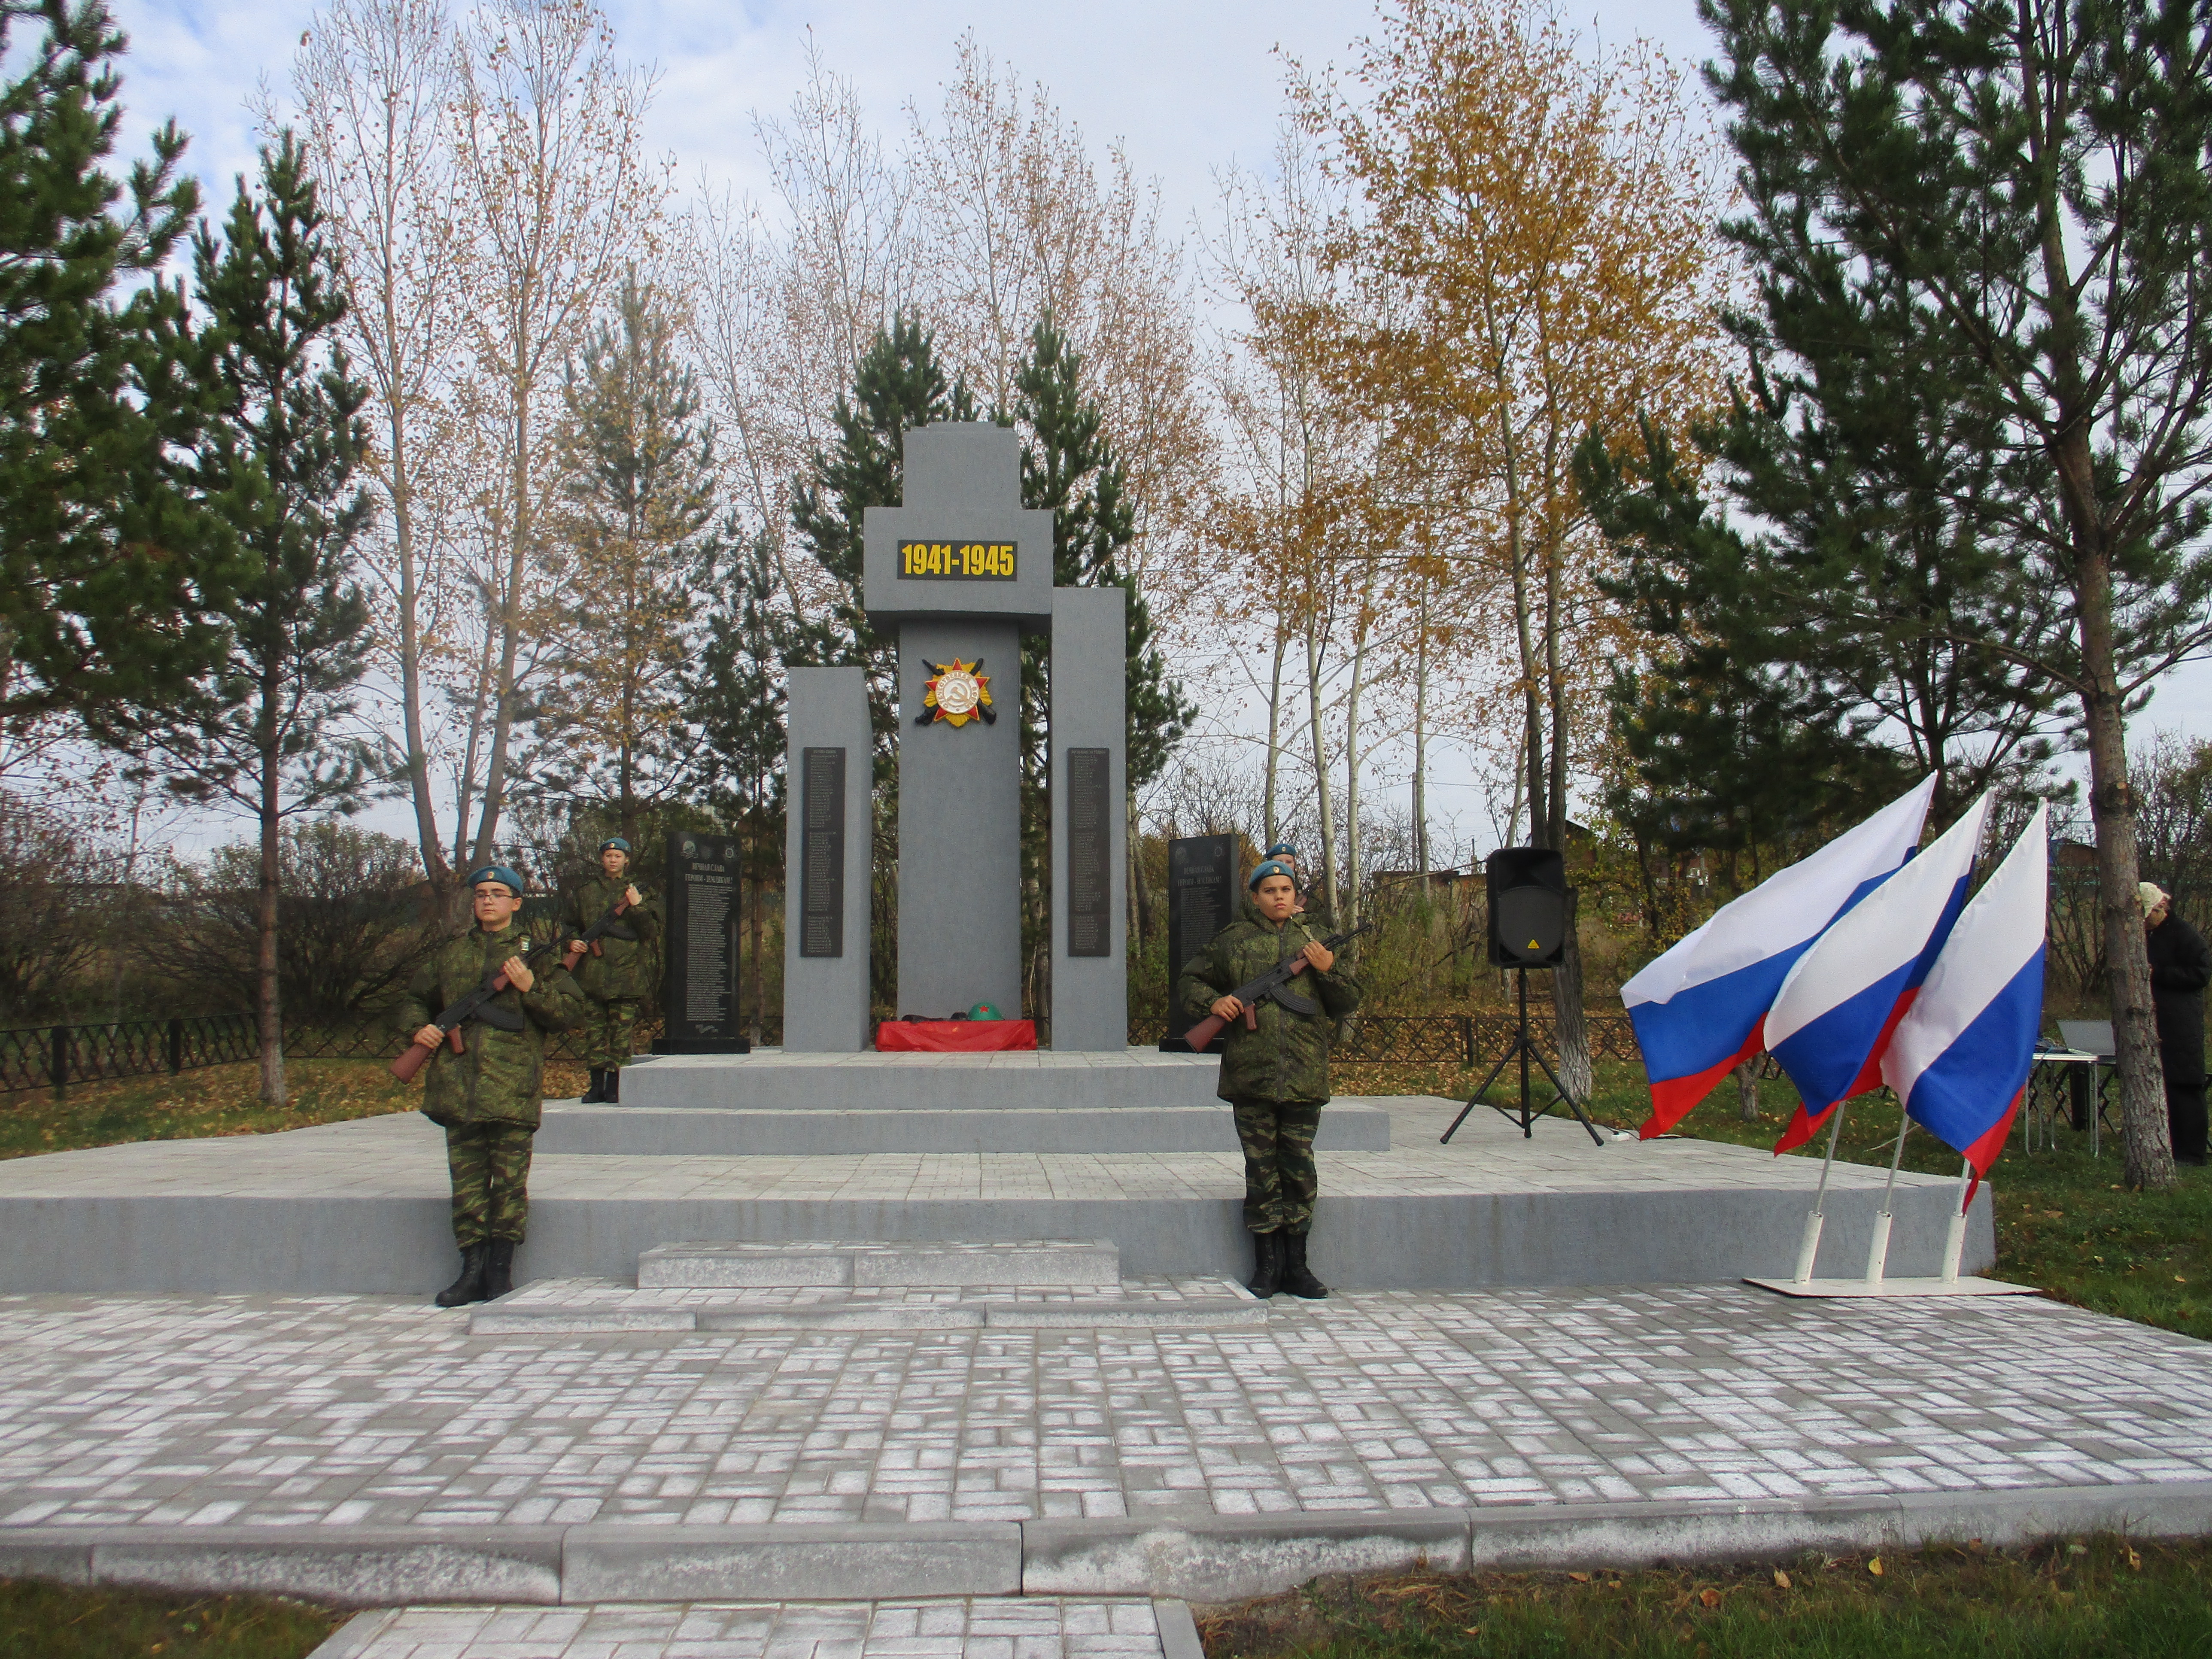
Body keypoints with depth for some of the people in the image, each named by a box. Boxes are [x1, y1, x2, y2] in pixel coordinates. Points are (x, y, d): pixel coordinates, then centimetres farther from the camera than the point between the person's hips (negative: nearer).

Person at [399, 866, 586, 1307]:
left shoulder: (536, 953, 6)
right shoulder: (451, 955, 16)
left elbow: (573, 1013, 1)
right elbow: (414, 999, 27)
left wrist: (531, 988, -12)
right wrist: (419, 1027, 6)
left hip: (513, 1088, -3)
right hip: (458, 1087, 3)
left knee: (510, 1183, 0)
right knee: (467, 1182, 6)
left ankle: (500, 1270, 10)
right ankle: (472, 1271, 14)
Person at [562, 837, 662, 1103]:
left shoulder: (636, 892, 10)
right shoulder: (586, 891, 13)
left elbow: (651, 932, 2)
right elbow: (569, 923, 21)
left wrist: (638, 907, -12)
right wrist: (573, 940, 1)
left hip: (626, 971, -2)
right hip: (593, 971, 2)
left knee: (622, 1031, -3)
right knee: (594, 1029, 3)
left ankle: (615, 1086, 2)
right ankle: (597, 1085, 9)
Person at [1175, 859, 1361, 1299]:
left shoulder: (1313, 942, 13)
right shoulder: (1233, 940, 7)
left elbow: (1349, 1002, 14)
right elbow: (1189, 982, 12)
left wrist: (1328, 973, -4)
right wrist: (1213, 1001, -8)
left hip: (1304, 1078, 2)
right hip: (1250, 1076, -2)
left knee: (1300, 1173, 6)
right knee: (1261, 1174, 4)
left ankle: (1296, 1266, 16)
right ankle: (1266, 1264, 13)